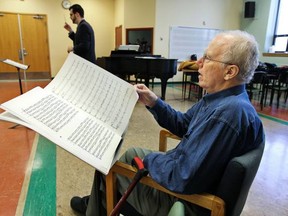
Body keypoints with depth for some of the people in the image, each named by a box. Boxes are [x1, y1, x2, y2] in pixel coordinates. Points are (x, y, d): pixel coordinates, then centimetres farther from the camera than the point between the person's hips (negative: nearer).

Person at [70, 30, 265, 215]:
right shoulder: (223, 98, -1)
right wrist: (153, 102, -4)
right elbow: (183, 124, 9)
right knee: (133, 153, 21)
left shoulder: (229, 112, -34)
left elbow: (182, 179, -32)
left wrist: (150, 159, -14)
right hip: (182, 176, 9)